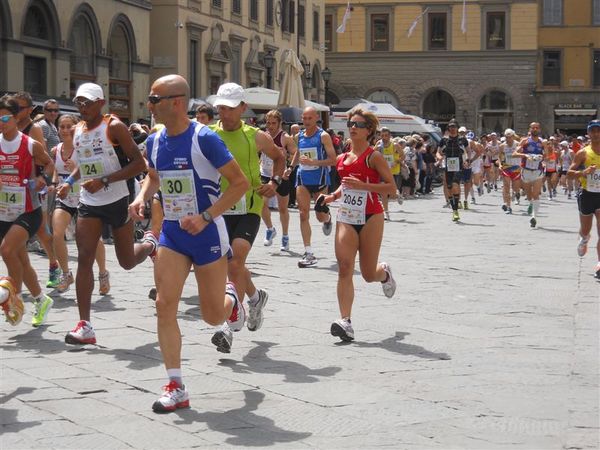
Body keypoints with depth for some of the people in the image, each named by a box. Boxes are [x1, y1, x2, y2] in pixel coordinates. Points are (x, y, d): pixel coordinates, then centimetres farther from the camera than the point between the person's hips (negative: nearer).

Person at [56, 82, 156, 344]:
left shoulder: (114, 127, -13)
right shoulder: (77, 131, 7)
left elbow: (139, 164, -17)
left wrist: (104, 181, -24)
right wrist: (69, 182, 6)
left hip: (117, 202, -5)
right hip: (88, 204, 5)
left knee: (127, 262, 8)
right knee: (84, 260, -9)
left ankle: (150, 243, 45)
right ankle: (85, 327, -9)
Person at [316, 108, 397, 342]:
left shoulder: (373, 156, -6)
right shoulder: (343, 158, 12)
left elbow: (391, 187, -11)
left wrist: (362, 185, -21)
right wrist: (333, 196, 9)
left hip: (370, 218, -5)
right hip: (346, 217, 5)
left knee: (368, 274, 6)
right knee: (344, 267, -12)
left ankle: (384, 273, 44)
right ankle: (345, 321, -17)